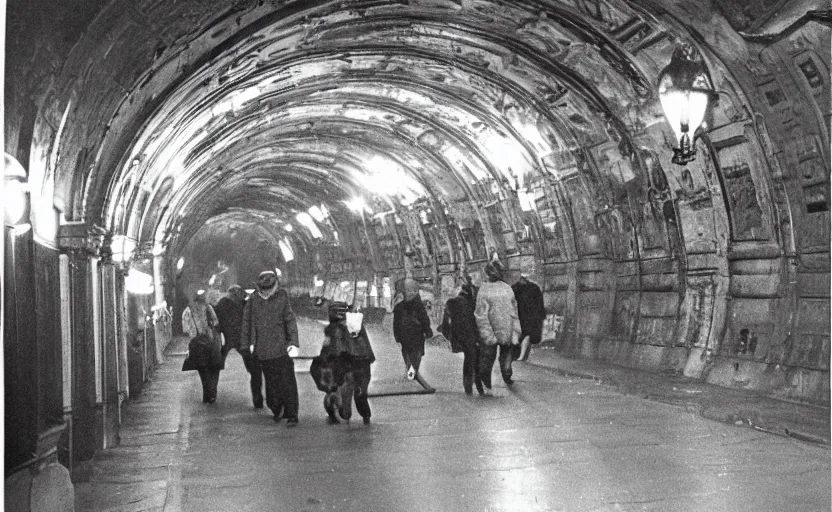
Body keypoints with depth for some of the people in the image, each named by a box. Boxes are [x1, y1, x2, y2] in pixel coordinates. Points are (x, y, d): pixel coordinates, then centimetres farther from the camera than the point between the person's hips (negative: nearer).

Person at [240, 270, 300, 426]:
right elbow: (246, 322, 9)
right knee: (271, 382, 8)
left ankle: (291, 415, 2)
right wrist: (246, 344, 9)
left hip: (282, 348, -1)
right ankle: (276, 410, 26)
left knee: (287, 382, -3)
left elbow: (290, 320, 0)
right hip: (263, 349, 2)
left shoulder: (282, 296, -1)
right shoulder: (253, 299, 2)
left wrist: (293, 342, -7)